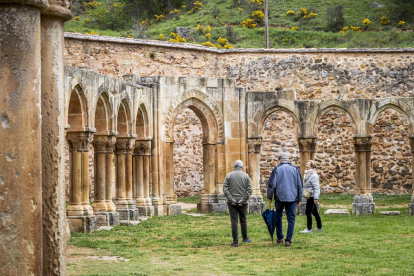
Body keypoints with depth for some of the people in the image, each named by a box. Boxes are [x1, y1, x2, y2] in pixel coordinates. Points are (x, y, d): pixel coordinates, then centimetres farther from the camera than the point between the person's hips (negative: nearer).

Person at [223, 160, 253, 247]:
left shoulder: (229, 175, 2)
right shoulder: (246, 176, 3)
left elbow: (225, 188, -7)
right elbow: (250, 189, -6)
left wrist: (231, 199, -11)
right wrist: (243, 199, -9)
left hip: (232, 202, -1)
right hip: (242, 202, 1)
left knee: (234, 221, -2)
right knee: (243, 220, 15)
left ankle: (235, 241, -4)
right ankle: (245, 238, 26)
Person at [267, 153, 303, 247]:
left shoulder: (277, 169, -1)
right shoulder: (295, 169, 5)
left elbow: (271, 184, -4)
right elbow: (300, 185, 8)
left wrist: (270, 197, 8)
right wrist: (299, 199, 15)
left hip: (279, 198, -1)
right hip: (292, 198, 1)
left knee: (278, 217, 16)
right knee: (291, 219, 3)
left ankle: (280, 238, 22)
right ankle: (288, 240, -3)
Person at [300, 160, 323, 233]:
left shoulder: (313, 175, -17)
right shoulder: (307, 174, 13)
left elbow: (316, 188, -21)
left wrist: (316, 198, -24)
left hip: (312, 196, -10)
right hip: (309, 196, 10)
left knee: (308, 212, -7)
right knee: (314, 212, 16)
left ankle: (309, 229, -2)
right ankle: (319, 227, 25)